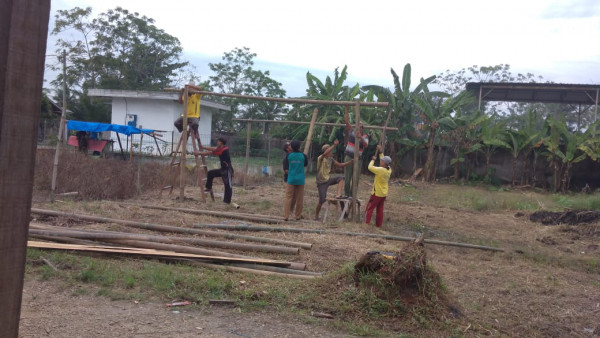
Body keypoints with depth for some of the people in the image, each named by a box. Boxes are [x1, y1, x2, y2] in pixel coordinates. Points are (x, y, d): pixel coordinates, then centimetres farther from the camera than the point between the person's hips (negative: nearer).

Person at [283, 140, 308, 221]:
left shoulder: (289, 155, -3)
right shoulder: (303, 155, -5)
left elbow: (285, 165, 7)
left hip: (291, 179, 0)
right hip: (300, 180, 0)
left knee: (288, 197, 2)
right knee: (299, 199, 9)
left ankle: (286, 216, -4)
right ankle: (298, 216, 15)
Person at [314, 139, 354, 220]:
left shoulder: (330, 159, 4)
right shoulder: (320, 158, -18)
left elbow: (340, 165, 13)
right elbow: (324, 153, -42)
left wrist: (349, 162, 1)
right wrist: (334, 145, -42)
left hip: (328, 179, 7)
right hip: (321, 182, -7)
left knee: (341, 178, -3)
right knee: (322, 200, -6)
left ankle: (338, 194, -10)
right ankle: (316, 216, 11)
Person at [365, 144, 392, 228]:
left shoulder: (380, 170, -24)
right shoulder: (389, 170, -2)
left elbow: (370, 167, -20)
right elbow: (384, 161, 14)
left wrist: (373, 159, -4)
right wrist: (380, 152, 14)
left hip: (377, 193, -7)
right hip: (384, 194, 7)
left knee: (369, 208, 2)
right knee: (380, 210, 13)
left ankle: (366, 223, 2)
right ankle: (379, 224, 18)